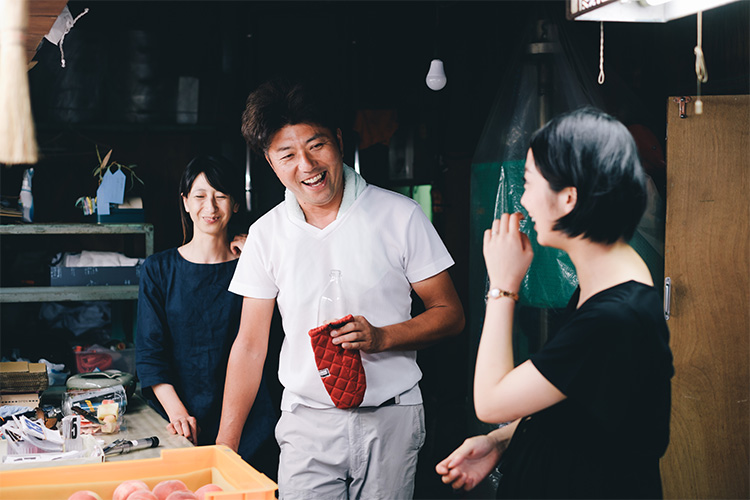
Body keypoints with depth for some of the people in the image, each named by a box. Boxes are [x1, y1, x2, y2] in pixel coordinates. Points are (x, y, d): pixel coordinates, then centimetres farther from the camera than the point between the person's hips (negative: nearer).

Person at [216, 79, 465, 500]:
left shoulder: (400, 216, -4)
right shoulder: (266, 234, 2)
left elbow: (450, 314, -1)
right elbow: (251, 345, 5)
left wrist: (382, 337, -19)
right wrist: (225, 447, 1)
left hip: (390, 420, -1)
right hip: (307, 425, 1)